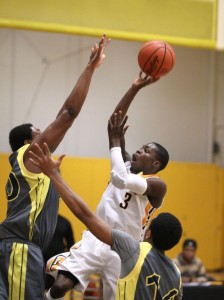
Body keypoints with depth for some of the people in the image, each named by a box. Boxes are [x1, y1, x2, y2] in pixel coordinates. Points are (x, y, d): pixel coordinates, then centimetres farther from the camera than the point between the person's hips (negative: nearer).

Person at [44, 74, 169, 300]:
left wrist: (116, 142, -13)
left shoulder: (157, 185, -6)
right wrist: (134, 88, 2)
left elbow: (120, 179, -24)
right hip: (95, 239, 4)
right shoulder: (128, 166, 13)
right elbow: (114, 124, 9)